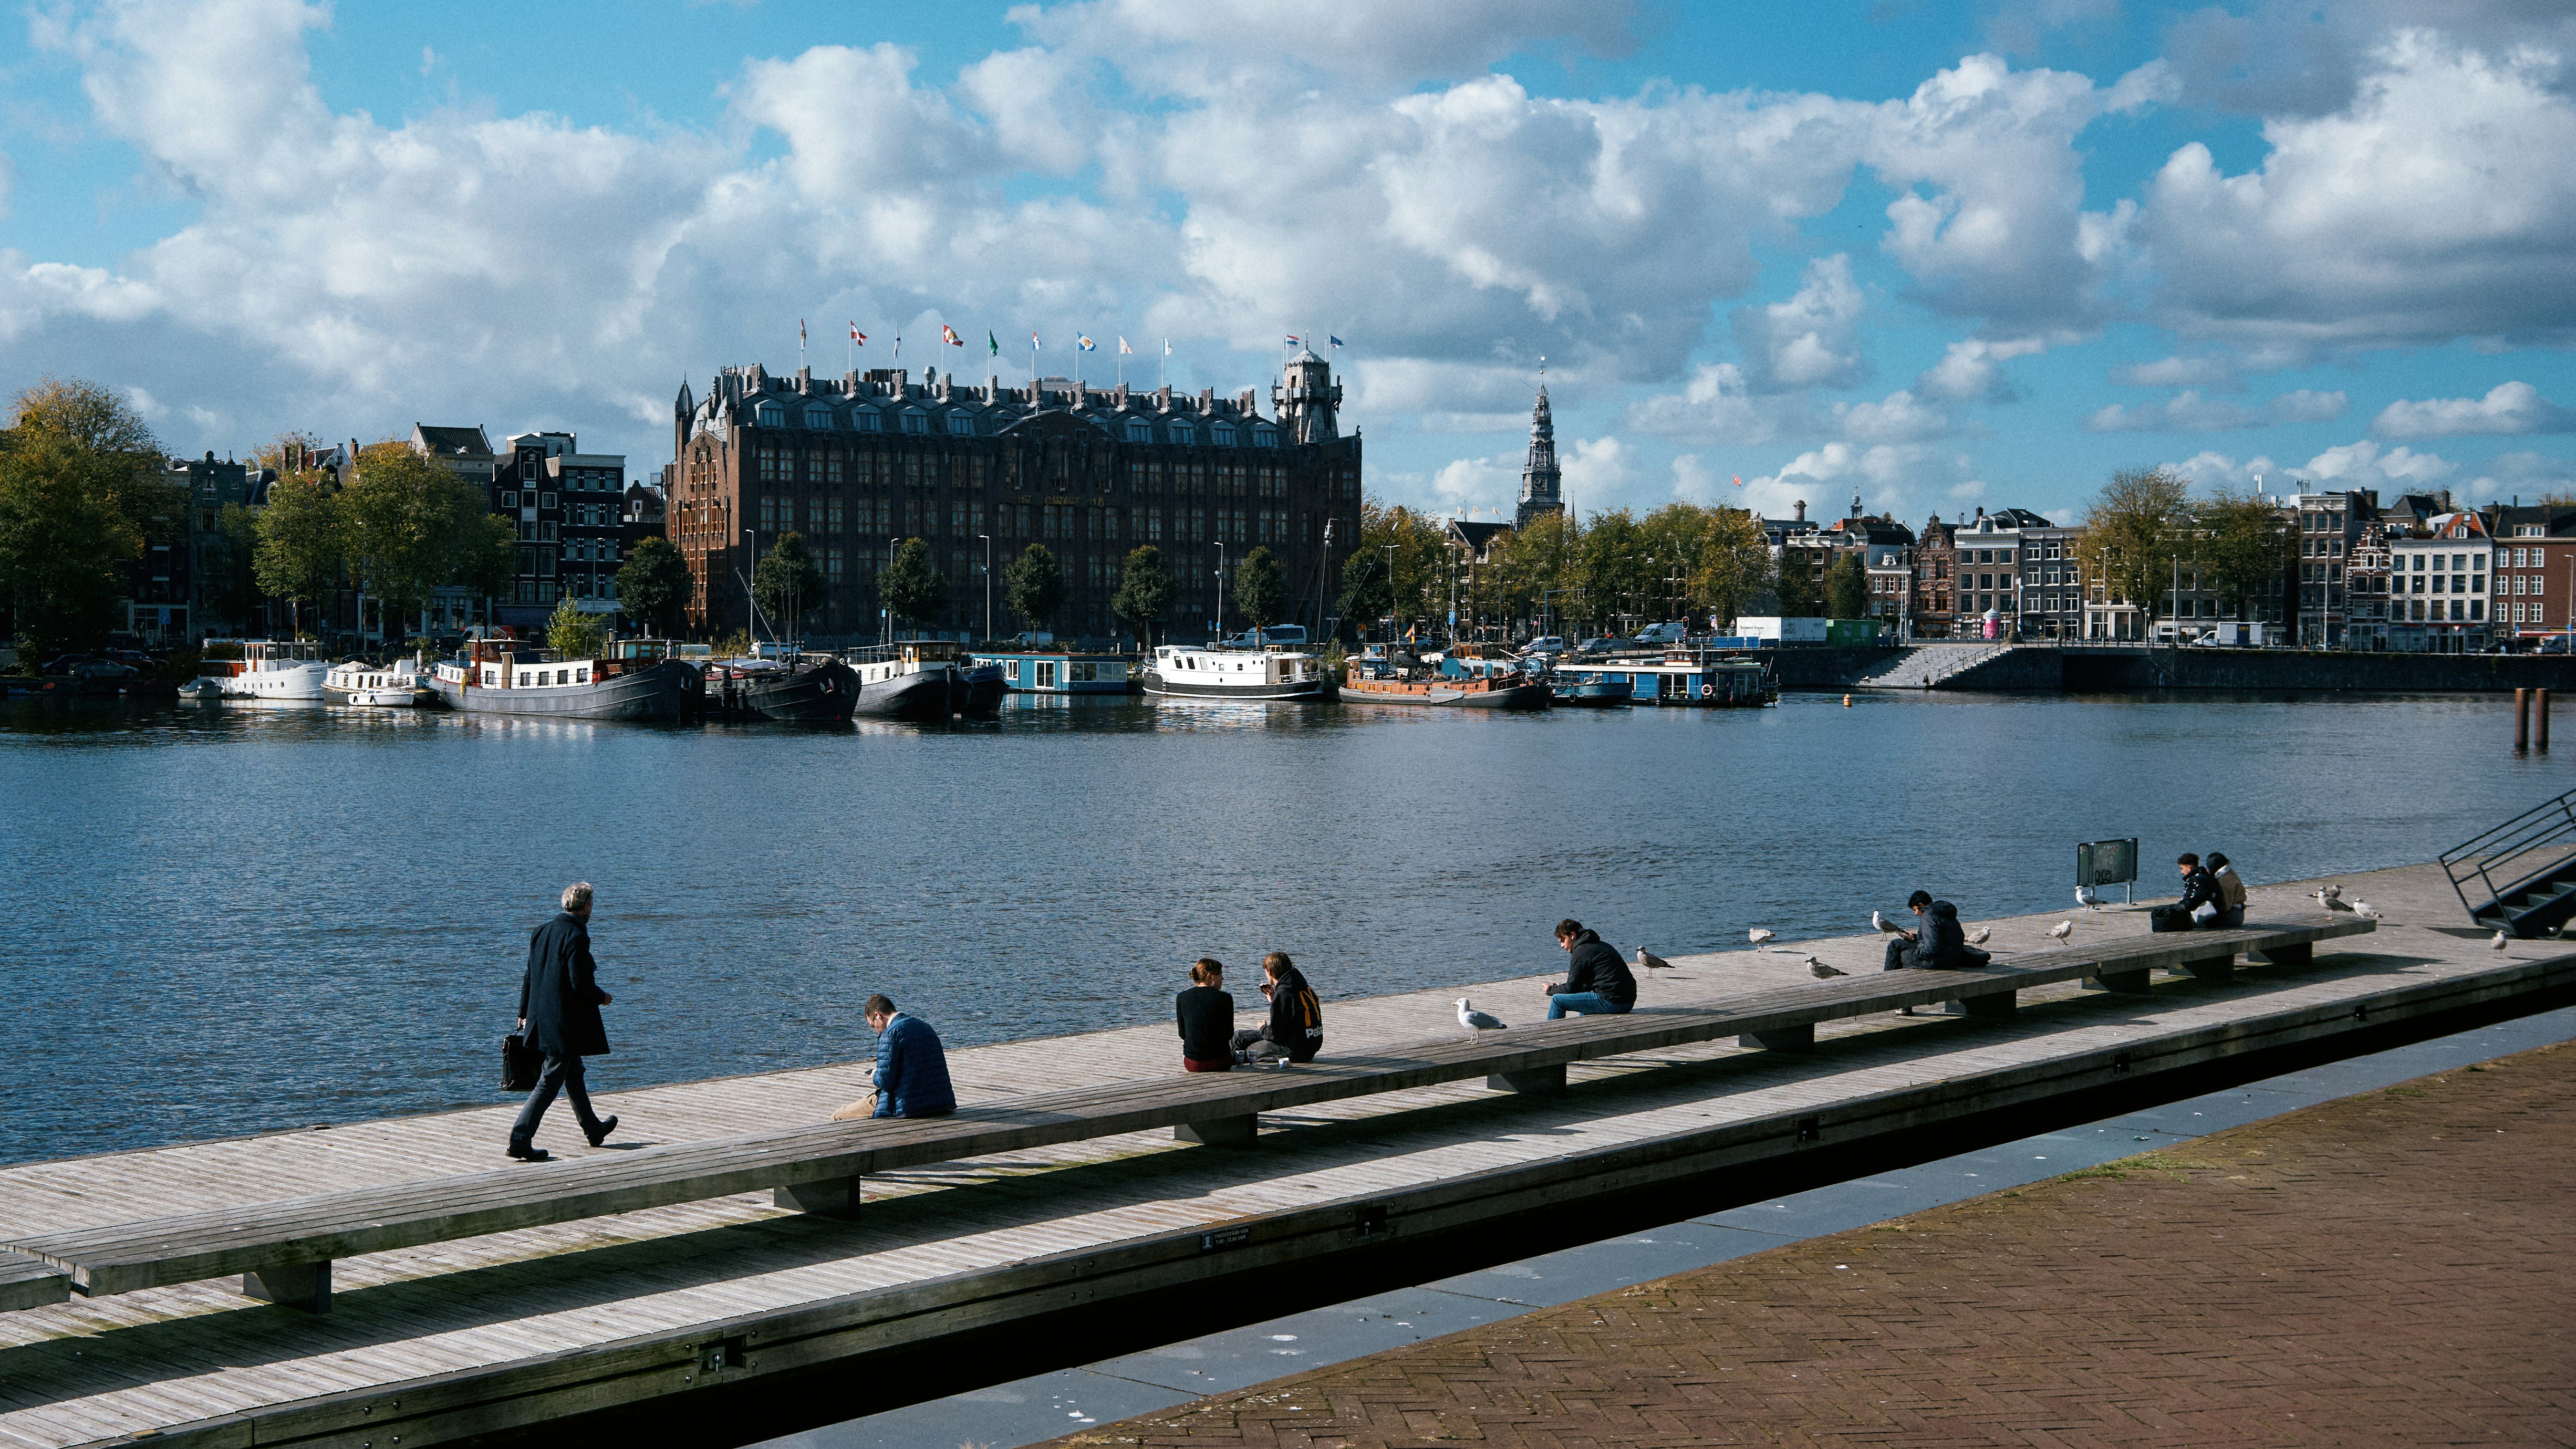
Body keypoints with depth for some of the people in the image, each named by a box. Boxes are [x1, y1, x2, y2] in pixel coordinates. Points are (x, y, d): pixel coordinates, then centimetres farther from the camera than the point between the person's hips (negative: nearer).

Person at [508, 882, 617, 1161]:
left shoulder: (542, 932, 7)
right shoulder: (577, 937, -18)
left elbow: (529, 976, 12)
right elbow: (580, 984, -22)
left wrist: (524, 1012, 19)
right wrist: (603, 998, -3)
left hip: (542, 1019, 9)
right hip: (566, 1021, -9)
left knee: (573, 1073, 22)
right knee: (550, 1081, -5)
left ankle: (593, 1128, 37)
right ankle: (520, 1138, -10)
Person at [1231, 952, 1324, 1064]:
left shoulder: (1283, 994, -21)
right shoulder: (1305, 988, 6)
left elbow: (1275, 1034, -18)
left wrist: (1263, 1029, 4)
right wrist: (1273, 998, 18)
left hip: (1295, 1050, -9)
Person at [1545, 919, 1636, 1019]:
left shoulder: (1581, 951, -7)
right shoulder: (1600, 946, 21)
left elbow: (1571, 988, -5)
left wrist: (1550, 990, 13)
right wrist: (1561, 987, 26)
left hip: (1611, 1002, -10)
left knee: (1557, 1000, 0)